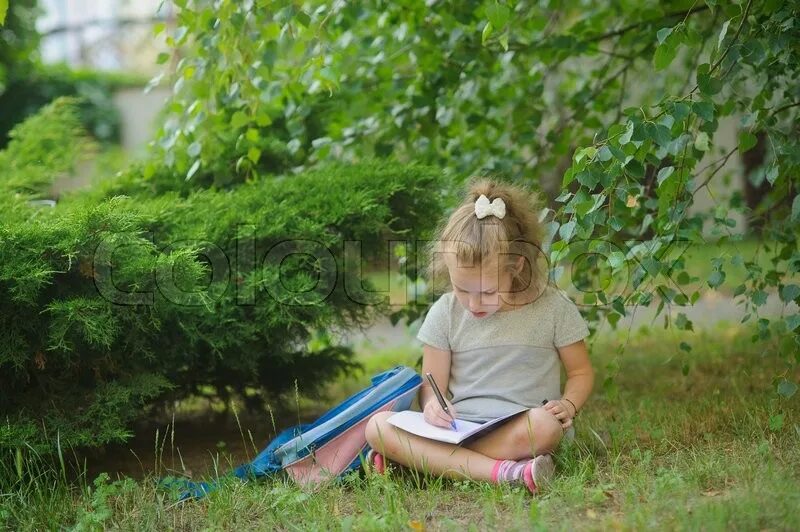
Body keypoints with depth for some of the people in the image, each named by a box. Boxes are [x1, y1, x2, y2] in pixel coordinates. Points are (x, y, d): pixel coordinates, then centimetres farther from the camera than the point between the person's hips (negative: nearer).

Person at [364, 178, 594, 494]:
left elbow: (581, 371, 10)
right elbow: (433, 383, 7)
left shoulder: (552, 307, 0)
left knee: (545, 424, -38)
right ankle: (501, 471, -36)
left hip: (518, 430, -2)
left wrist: (568, 405, -11)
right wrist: (432, 404, -17)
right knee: (377, 425, -25)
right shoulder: (445, 312, 4)